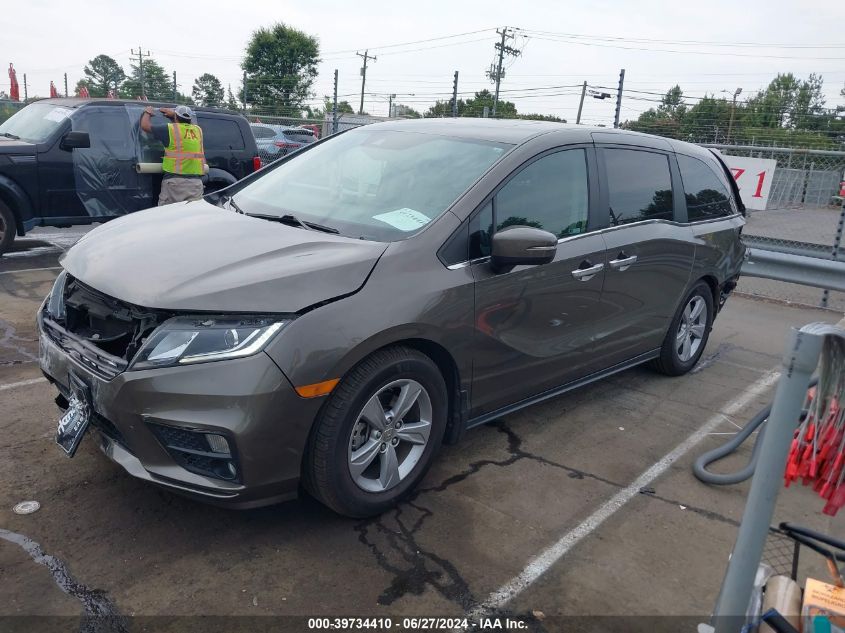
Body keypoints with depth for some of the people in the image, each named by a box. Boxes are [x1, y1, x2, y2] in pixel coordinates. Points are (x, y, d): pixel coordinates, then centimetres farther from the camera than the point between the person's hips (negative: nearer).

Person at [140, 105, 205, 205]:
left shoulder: (170, 129, -2)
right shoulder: (197, 130, 12)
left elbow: (145, 125, 10)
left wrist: (147, 112, 28)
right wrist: (173, 114, 41)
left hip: (175, 180, -4)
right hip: (196, 182, 4)